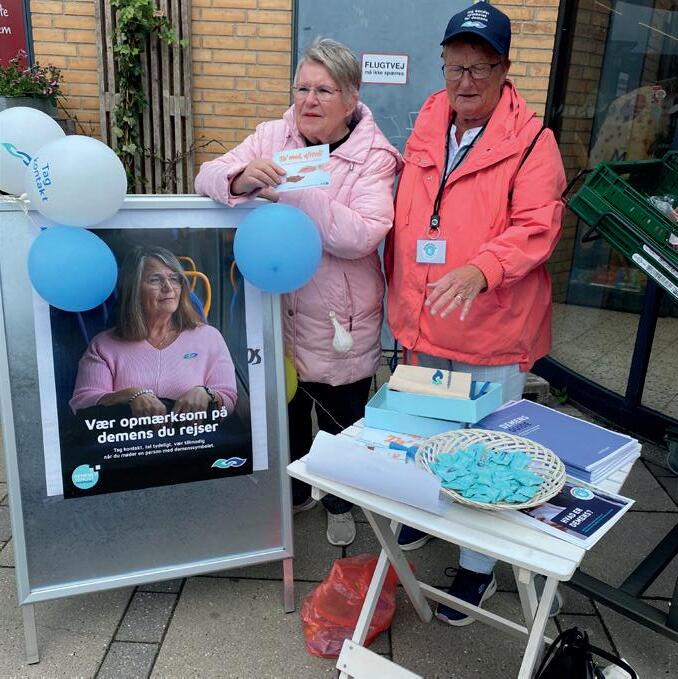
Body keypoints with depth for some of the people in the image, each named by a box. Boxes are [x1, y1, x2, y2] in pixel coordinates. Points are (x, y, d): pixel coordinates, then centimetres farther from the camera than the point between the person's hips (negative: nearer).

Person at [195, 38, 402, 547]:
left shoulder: (373, 157, -11)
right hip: (278, 312, 4)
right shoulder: (273, 136, 0)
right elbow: (208, 176, -5)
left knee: (342, 423, 16)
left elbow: (361, 236, -24)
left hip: (340, 323, -3)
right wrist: (241, 179, -27)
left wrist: (293, 194, -31)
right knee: (285, 413, 21)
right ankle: (293, 494, 48)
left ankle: (340, 504, 44)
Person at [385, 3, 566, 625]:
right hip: (423, 327, 6)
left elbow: (538, 226, -17)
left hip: (491, 333, -5)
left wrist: (481, 269, -33)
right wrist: (402, 296, 13)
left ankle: (479, 566, 28)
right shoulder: (425, 130, 7)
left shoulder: (531, 141, -10)